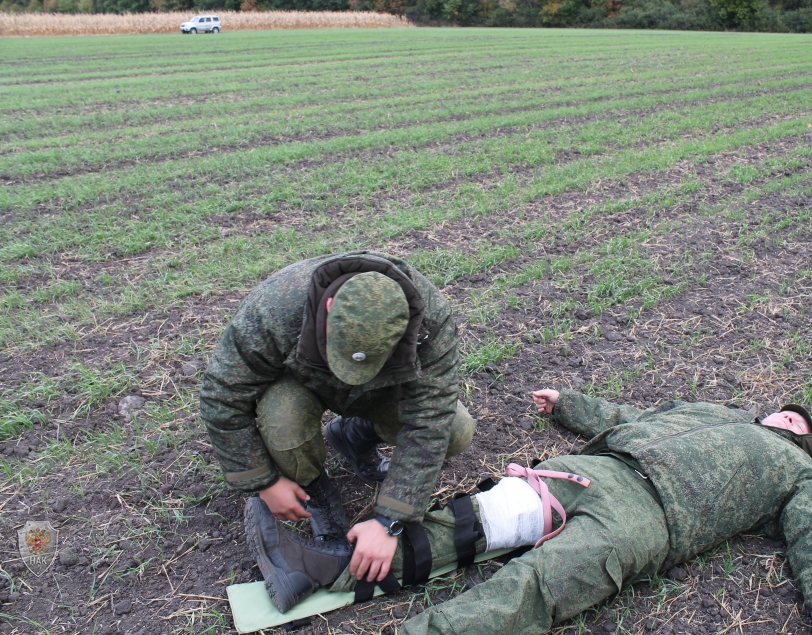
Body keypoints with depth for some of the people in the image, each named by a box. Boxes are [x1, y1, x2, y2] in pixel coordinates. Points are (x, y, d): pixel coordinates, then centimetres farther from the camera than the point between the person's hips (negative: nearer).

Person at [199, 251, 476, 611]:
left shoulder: (431, 319, -38)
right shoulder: (272, 311, -40)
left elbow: (428, 423, -35)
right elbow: (223, 397, -27)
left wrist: (388, 521, -36)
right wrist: (264, 483, -21)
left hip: (382, 389, 2)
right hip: (298, 381, -1)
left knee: (456, 433, -15)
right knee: (284, 422, -36)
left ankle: (355, 434, 12)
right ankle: (314, 493, 0)